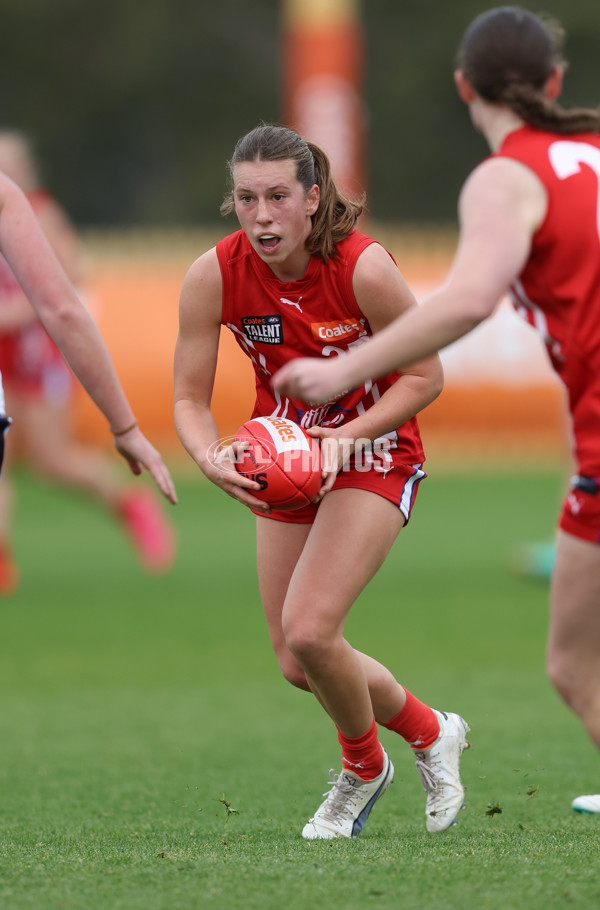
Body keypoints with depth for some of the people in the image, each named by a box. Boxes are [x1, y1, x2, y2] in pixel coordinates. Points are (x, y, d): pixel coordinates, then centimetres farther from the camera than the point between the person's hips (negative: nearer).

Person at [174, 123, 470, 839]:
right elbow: (190, 399, -8)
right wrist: (211, 458, -29)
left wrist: (347, 437, -26)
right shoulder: (213, 276, -16)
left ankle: (362, 770, 10)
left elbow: (424, 376, -13)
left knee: (309, 632, -20)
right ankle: (430, 733, 32)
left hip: (373, 456, -4)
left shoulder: (364, 266, -25)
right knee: (298, 666, 3)